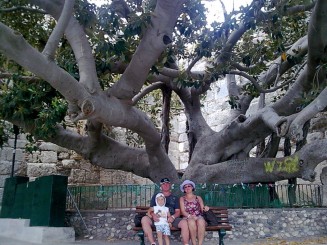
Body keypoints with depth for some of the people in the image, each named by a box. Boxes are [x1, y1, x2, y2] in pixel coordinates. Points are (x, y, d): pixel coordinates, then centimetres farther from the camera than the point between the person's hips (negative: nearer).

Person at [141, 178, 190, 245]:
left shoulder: (175, 198, 21)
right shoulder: (155, 196, 19)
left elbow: (178, 211, 12)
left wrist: (173, 217, -12)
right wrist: (153, 215, -13)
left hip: (171, 219, 0)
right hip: (158, 219, 0)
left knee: (184, 223, -29)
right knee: (144, 219, -29)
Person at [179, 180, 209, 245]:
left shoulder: (198, 198, 18)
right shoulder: (182, 198, 15)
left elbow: (202, 210, 10)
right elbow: (183, 211, 2)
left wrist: (205, 208, -15)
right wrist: (191, 216, -16)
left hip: (199, 217, 1)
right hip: (188, 218, -1)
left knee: (201, 221, -36)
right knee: (191, 221, -38)